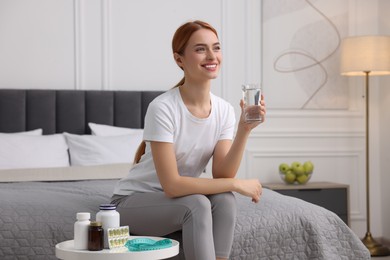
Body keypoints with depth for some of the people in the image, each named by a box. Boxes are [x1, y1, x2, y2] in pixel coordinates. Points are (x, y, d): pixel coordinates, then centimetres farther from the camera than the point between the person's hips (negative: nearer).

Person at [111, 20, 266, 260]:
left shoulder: (224, 110, -6)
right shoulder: (163, 108, -25)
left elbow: (221, 176, -14)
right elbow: (172, 185, -28)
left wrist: (244, 130, -27)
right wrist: (236, 184, -24)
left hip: (178, 199, 5)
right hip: (134, 201, -5)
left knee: (224, 200, -23)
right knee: (197, 204, -30)